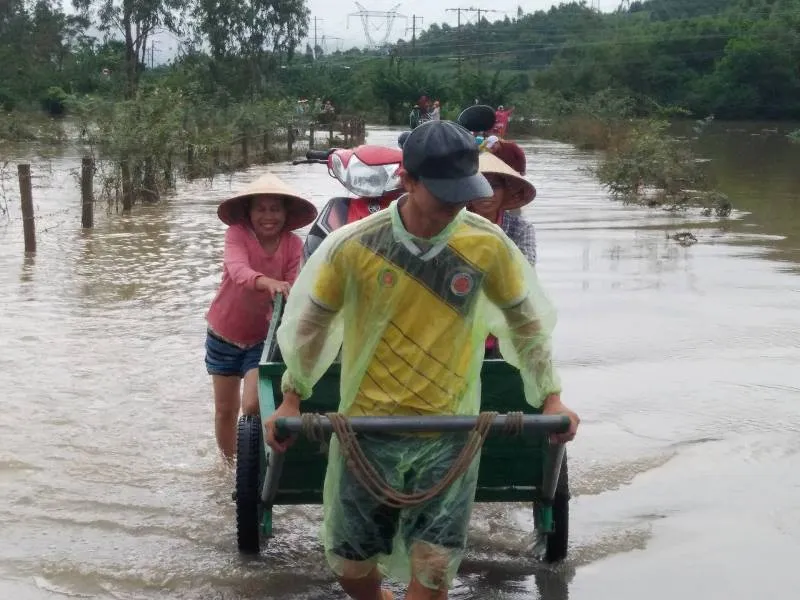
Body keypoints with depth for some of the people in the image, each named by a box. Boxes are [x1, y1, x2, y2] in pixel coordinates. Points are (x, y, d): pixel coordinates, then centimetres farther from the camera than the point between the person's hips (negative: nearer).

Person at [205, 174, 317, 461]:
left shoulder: (294, 245, -11)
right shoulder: (237, 233, -18)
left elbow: (291, 291, -17)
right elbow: (238, 270, -37)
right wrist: (267, 282, -58)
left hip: (263, 337, 0)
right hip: (224, 335, 0)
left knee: (254, 407, -16)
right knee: (225, 409, 13)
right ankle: (228, 463, 36)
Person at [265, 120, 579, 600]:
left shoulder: (488, 245, -9)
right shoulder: (354, 246, -12)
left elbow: (527, 320, 7)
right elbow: (311, 320, 4)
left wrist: (550, 396, 8)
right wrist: (292, 397, 9)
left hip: (449, 434, 0)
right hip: (366, 428, 1)